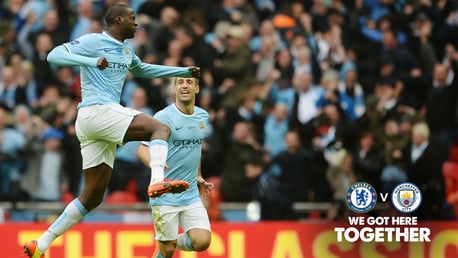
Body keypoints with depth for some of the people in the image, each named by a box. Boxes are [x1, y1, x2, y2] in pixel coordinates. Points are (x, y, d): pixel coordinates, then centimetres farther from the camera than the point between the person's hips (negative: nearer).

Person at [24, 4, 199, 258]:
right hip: (96, 111, -9)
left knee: (92, 198, 7)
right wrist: (91, 61, -28)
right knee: (160, 129, -23)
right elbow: (54, 55, -14)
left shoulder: (126, 49, 22)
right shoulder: (93, 41, -3)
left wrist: (183, 71, 38)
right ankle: (157, 181, -47)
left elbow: (142, 69, 42)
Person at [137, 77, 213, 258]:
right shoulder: (163, 117, -11)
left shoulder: (203, 116, 8)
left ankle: (175, 242, 23)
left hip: (191, 195, 5)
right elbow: (142, 149, -16)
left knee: (202, 242, -9)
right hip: (165, 196, -5)